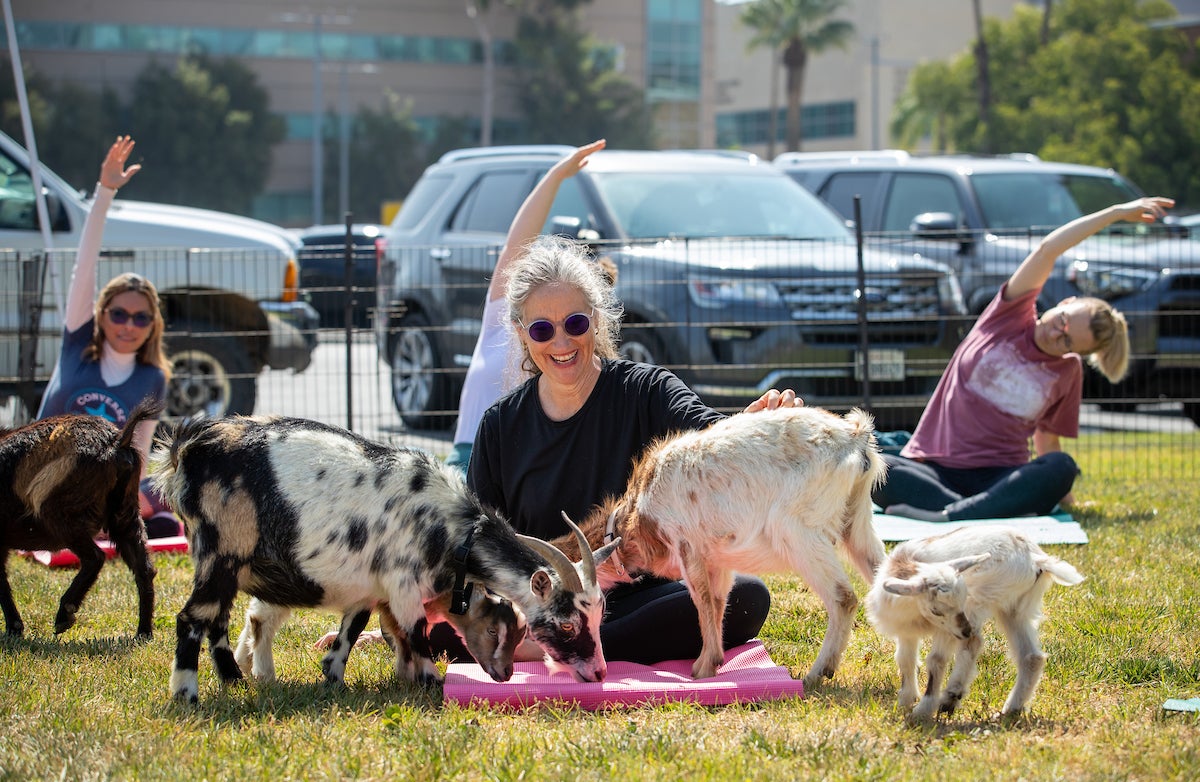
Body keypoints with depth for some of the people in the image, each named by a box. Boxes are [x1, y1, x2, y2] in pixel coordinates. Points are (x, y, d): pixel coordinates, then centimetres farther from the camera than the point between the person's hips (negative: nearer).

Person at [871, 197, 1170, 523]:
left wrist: (1059, 493, 5)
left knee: (1061, 468, -34)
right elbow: (1047, 250, -6)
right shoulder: (1010, 318, 4)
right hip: (934, 469, -1)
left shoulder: (1068, 371, 11)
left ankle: (948, 517, -47)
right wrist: (1117, 213, -5)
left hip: (998, 477, 2)